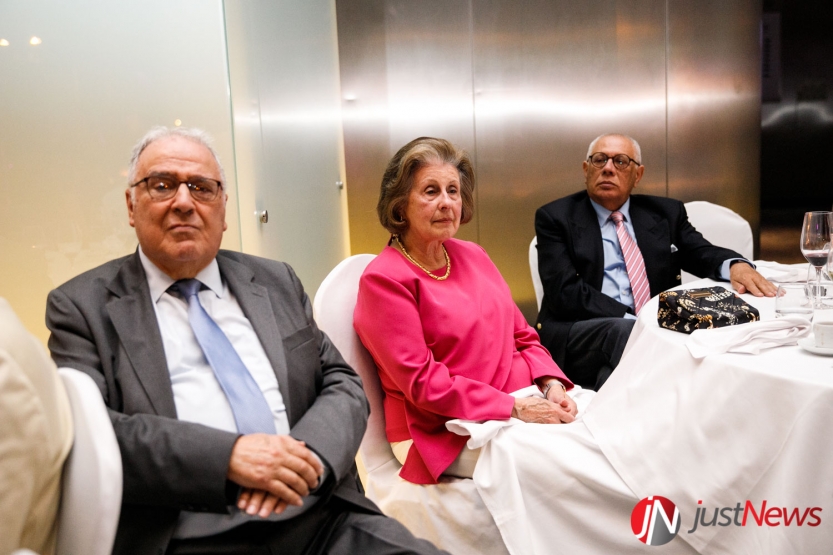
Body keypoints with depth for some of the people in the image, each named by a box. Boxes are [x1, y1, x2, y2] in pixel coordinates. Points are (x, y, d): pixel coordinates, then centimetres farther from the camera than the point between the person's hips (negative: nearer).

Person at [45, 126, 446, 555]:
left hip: (320, 517, 3)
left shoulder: (276, 283, 15)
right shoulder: (83, 306, 5)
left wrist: (308, 454, -9)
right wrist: (228, 456, -18)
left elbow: (343, 385, 12)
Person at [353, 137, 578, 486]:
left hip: (523, 400, 7)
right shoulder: (383, 279, -9)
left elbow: (522, 336, 15)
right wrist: (514, 409, -19)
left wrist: (551, 384, -5)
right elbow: (421, 382, -15)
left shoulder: (472, 256, 14)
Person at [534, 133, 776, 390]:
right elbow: (565, 292, -6)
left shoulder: (665, 213, 19)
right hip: (581, 334, -5)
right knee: (625, 331, -37)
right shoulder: (555, 217, 5)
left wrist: (736, 265, -9)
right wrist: (633, 320, -17)